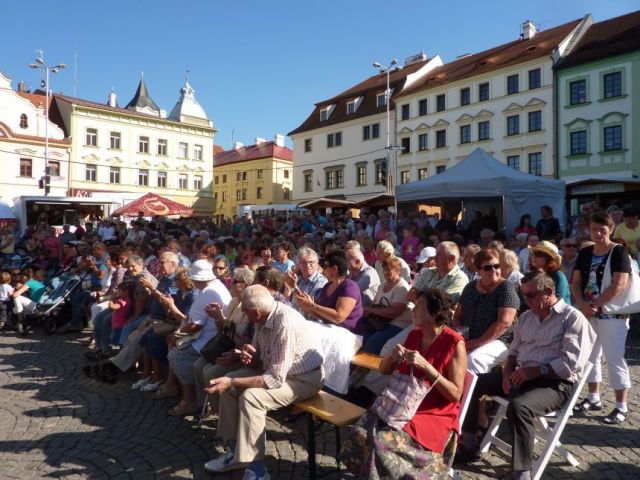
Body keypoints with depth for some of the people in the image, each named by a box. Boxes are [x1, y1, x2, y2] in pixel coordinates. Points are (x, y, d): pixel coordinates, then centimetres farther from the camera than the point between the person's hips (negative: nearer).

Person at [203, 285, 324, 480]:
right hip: (277, 368, 9)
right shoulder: (264, 318, -7)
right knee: (228, 384, 1)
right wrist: (248, 356, -16)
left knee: (250, 397, -27)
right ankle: (235, 450, 13)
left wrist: (232, 382, -29)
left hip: (305, 377, -9)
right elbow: (259, 359, 8)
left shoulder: (285, 324, -33)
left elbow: (275, 379, -32)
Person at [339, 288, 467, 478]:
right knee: (362, 431, -20)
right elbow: (384, 369, 13)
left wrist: (425, 366, -23)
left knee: (384, 440, -28)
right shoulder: (414, 334, 6)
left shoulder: (454, 344, -12)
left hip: (435, 415, -5)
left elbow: (455, 394, -15)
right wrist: (393, 356, -9)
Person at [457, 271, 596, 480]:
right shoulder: (526, 316, 16)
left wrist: (536, 371, -21)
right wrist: (508, 371, -1)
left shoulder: (572, 317, -6)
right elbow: (514, 350, 19)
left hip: (554, 383, -7)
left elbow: (572, 362, -17)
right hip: (521, 376, 8)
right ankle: (468, 444, 5)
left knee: (518, 406, -37)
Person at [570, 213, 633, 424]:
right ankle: (593, 398, 28)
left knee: (614, 359, -1)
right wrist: (583, 305, -12)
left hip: (612, 314, -6)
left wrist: (595, 305, -17)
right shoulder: (584, 253, 9)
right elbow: (576, 282, 5)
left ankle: (621, 406, 11)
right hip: (587, 314, 6)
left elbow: (619, 285, -18)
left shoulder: (619, 252, -8)